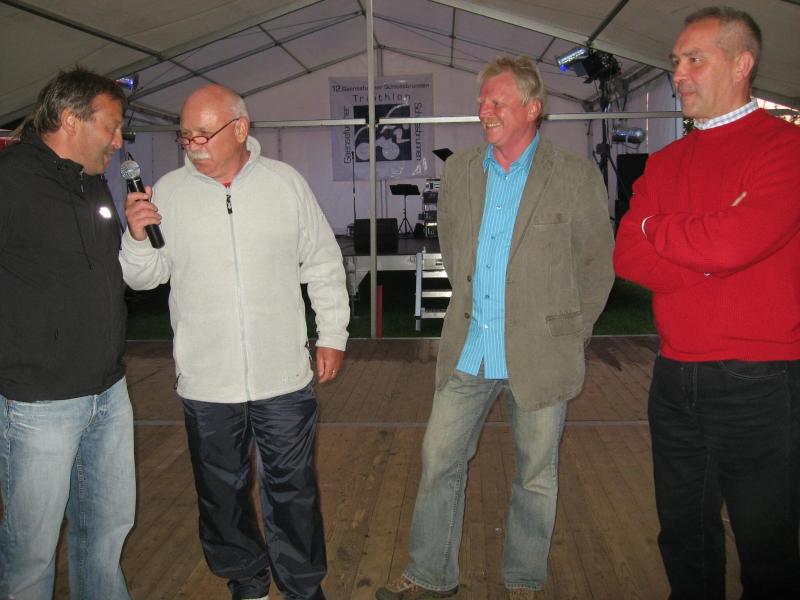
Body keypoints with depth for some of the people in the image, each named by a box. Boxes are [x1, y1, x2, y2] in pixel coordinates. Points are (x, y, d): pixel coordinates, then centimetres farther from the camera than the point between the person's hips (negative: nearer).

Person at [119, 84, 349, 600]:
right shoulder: (168, 192, -1)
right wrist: (137, 237, -16)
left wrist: (332, 334, 6)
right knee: (223, 493, 16)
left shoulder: (286, 182, -1)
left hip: (284, 376, -1)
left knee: (293, 489, 11)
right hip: (206, 382, 1)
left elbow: (323, 264, 6)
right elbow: (146, 277, 5)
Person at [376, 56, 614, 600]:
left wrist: (569, 335, 3)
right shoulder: (459, 171, 6)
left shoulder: (577, 177, -7)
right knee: (439, 460, 10)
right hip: (467, 351, 4)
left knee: (536, 475, 12)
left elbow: (598, 264, 0)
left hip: (539, 354, -3)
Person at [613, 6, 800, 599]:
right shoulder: (665, 162, 12)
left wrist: (655, 227, -3)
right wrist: (709, 264, -13)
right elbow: (626, 255, 1)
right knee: (685, 538, 18)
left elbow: (734, 243, -21)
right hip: (675, 378, 6)